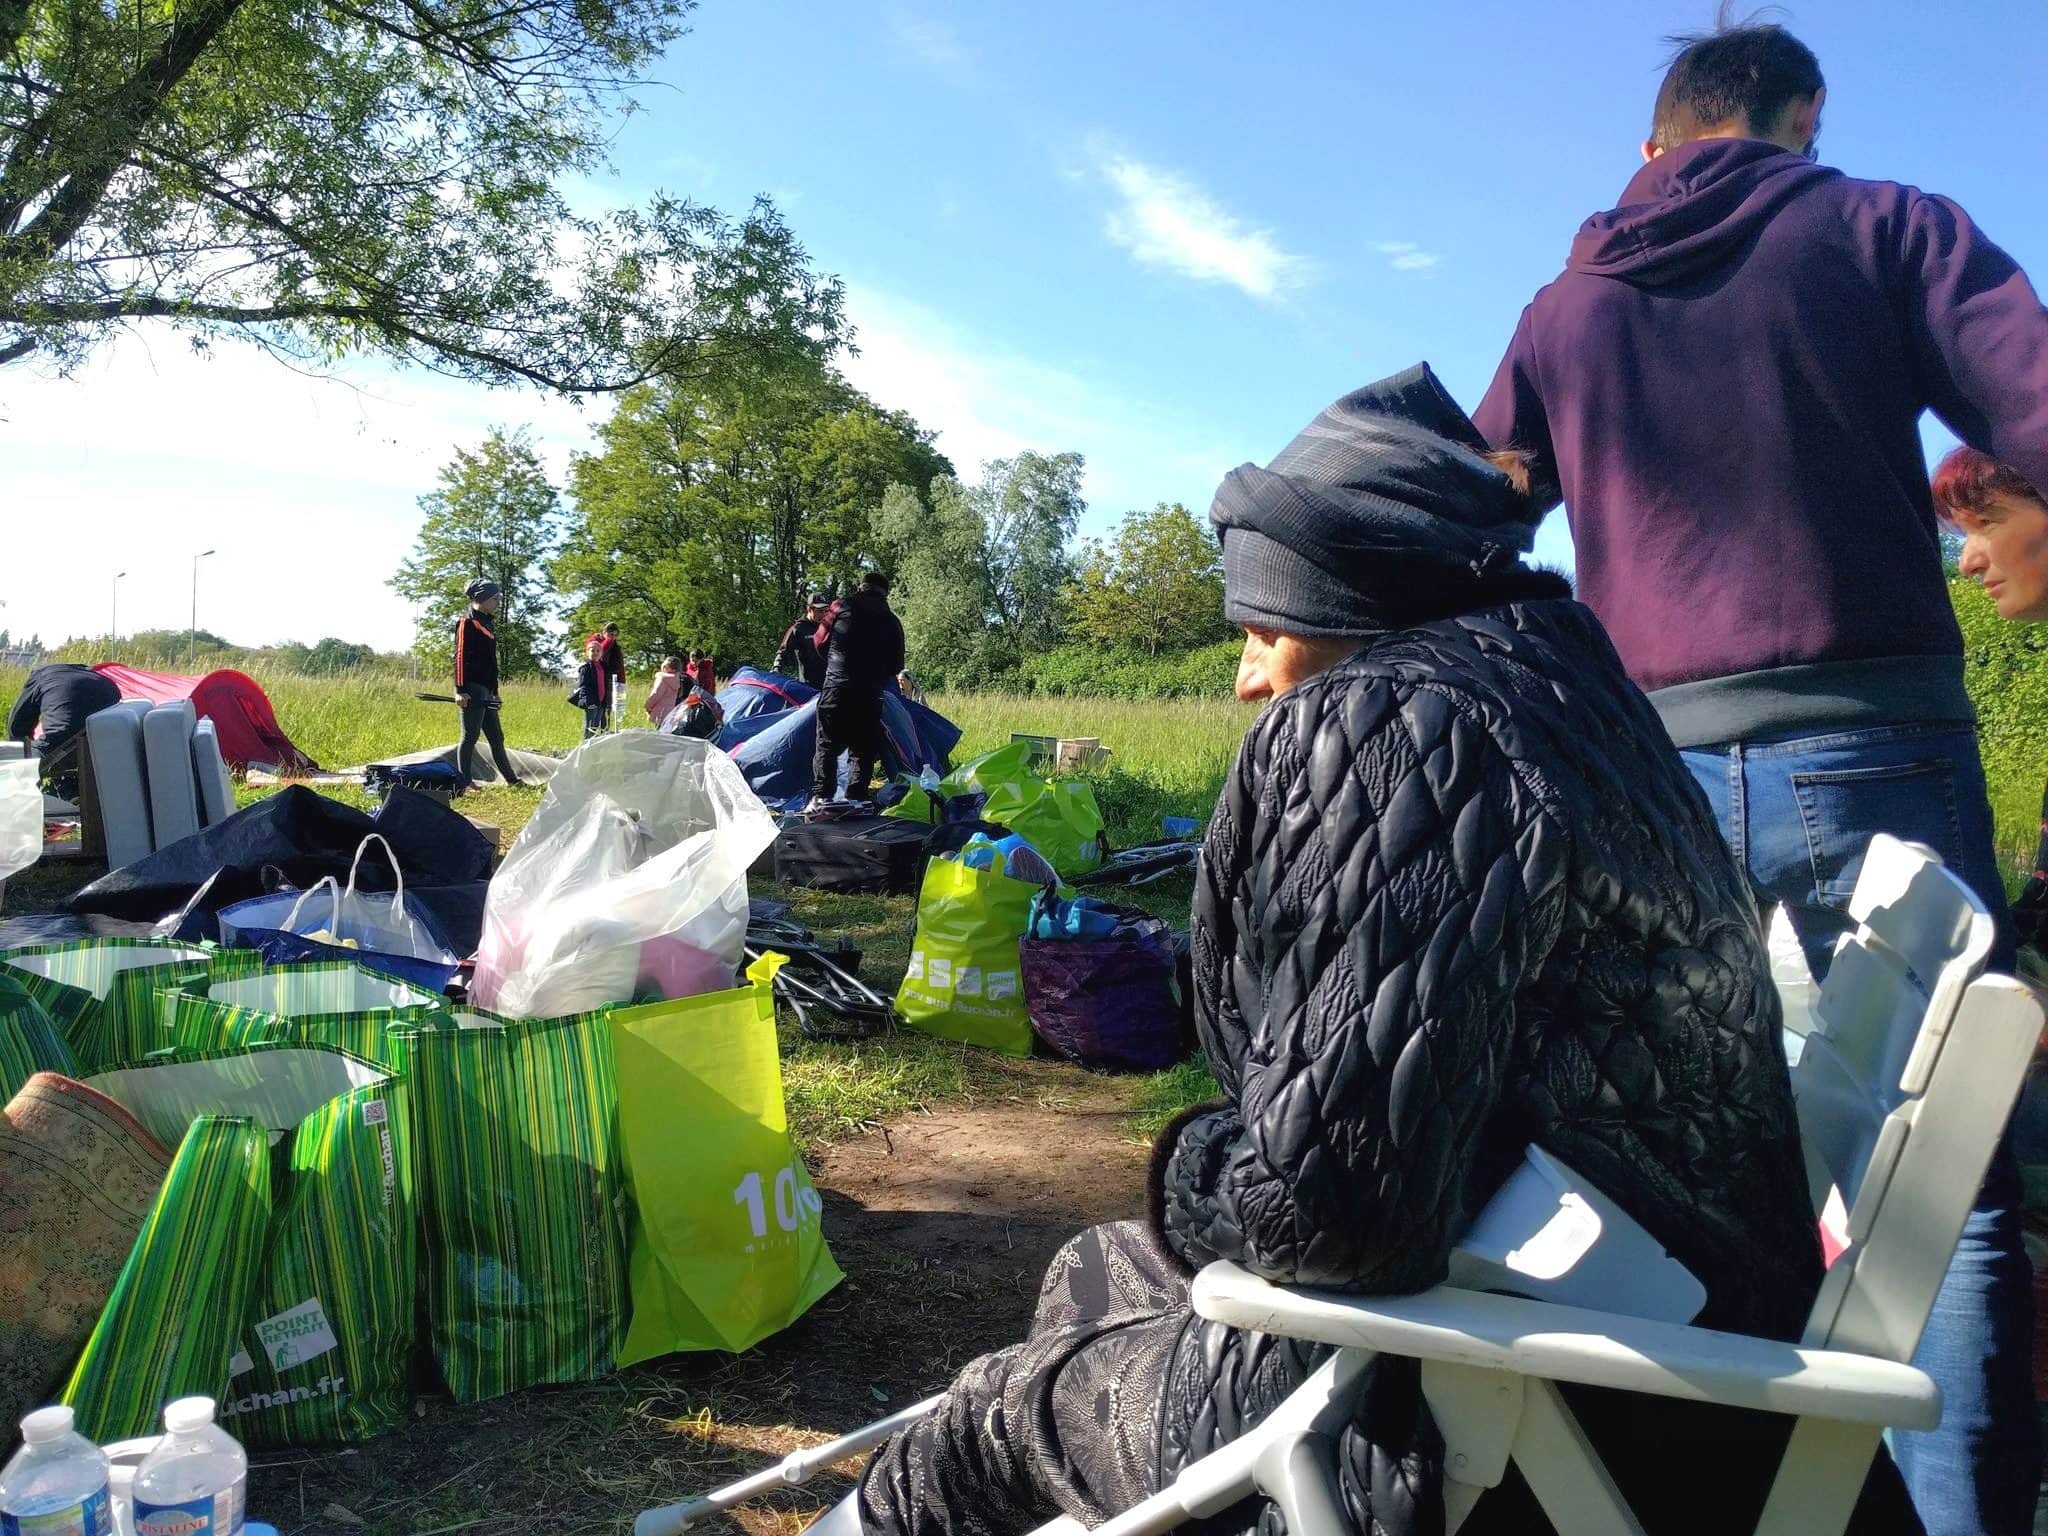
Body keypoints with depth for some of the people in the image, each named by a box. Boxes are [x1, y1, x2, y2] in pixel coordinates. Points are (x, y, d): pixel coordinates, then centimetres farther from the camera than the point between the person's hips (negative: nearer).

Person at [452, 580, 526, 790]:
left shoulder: (487, 623, 20)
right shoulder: (467, 622, -7)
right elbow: (461, 656, -14)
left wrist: (494, 691, 23)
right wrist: (460, 690, -20)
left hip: (486, 691, 9)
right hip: (472, 690, -9)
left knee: (496, 737, 12)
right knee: (470, 736, -6)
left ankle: (511, 779, 18)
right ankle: (465, 784, -1)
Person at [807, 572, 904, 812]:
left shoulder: (841, 608, 7)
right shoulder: (892, 623, 10)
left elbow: (821, 643, 17)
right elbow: (896, 666, 14)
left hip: (835, 690, -1)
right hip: (870, 696, 1)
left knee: (827, 746, 1)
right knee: (864, 752, 7)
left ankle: (821, 797, -11)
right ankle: (855, 800, 0)